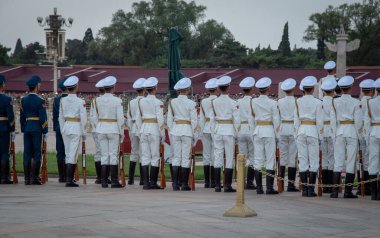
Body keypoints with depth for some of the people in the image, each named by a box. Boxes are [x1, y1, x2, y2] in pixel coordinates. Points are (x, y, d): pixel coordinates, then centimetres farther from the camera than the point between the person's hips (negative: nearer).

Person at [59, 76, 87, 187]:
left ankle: (70, 178, 20)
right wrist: (84, 132, 1)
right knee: (73, 154, -5)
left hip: (65, 127, 5)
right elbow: (83, 118, -8)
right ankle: (69, 180, -10)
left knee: (68, 154, 13)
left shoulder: (63, 100, 3)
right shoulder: (80, 102, -10)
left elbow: (61, 117, 9)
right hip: (76, 128, -5)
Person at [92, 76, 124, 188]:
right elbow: (120, 119, -8)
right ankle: (114, 181, -1)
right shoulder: (117, 101, -9)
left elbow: (95, 117, 5)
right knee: (113, 155, 0)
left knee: (104, 155, 7)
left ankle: (104, 181, 5)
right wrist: (121, 133, 1)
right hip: (113, 129, -3)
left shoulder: (97, 100, 1)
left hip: (101, 129, 3)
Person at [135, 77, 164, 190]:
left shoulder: (141, 102, 6)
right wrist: (162, 134, -4)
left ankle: (146, 183, 3)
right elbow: (160, 119, -11)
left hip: (144, 129, 4)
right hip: (154, 129, -4)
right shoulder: (158, 102, -8)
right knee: (155, 157, 2)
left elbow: (138, 118, 8)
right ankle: (153, 182, 0)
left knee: (145, 157, 5)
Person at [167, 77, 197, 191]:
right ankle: (184, 184, 1)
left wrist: (171, 131, 14)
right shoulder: (191, 104, -8)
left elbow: (169, 119, 5)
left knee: (176, 157, 7)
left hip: (175, 131, 3)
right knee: (186, 157, 1)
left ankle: (175, 183, 2)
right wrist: (193, 135, 3)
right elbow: (194, 121, -6)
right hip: (187, 131, -3)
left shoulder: (172, 102, 1)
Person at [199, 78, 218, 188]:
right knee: (215, 156, -1)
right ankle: (213, 182, -3)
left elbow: (201, 118, 6)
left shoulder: (203, 102, 4)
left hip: (206, 129, 3)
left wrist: (202, 131, 13)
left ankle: (207, 181, 6)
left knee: (206, 155, 6)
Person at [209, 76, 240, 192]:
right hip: (229, 130, -3)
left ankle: (217, 186, 6)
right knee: (229, 158, 1)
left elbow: (212, 119, 6)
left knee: (217, 158, 7)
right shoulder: (233, 103, -8)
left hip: (217, 130, 3)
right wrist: (236, 133, 4)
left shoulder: (214, 102, 1)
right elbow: (236, 120, -7)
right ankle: (227, 186, -1)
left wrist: (214, 131, 14)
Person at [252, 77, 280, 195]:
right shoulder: (272, 103, -9)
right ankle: (269, 188, -3)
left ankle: (259, 188, 6)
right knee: (270, 160, 1)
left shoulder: (254, 102, 1)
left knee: (258, 160, 7)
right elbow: (276, 120, -7)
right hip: (269, 131, -4)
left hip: (257, 131, 4)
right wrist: (276, 134, 3)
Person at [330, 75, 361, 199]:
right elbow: (358, 121, -5)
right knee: (351, 161, 2)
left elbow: (333, 120, 1)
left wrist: (335, 135, 6)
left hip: (339, 131, 2)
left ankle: (335, 191, -2)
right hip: (352, 131, -2)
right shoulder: (356, 102, -6)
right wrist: (357, 135, 5)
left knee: (338, 161, 4)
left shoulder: (335, 102, 1)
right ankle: (348, 192, 1)